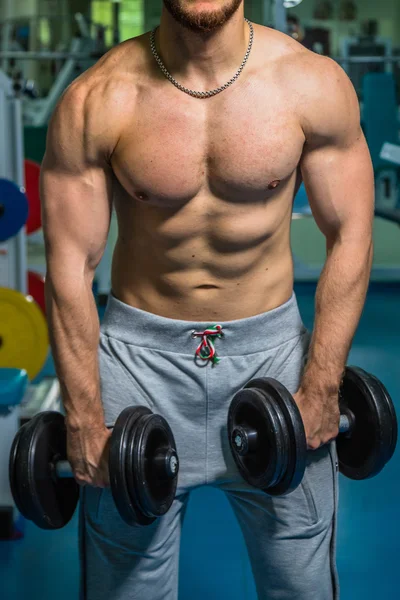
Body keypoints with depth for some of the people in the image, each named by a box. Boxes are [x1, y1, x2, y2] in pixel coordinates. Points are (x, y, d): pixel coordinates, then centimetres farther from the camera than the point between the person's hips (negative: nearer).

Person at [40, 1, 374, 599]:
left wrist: (321, 388, -8)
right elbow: (70, 266, -9)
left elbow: (349, 238, -4)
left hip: (272, 348, 1)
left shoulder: (315, 84, -9)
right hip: (140, 355, -1)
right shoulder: (95, 101, -12)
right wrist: (84, 418, -9)